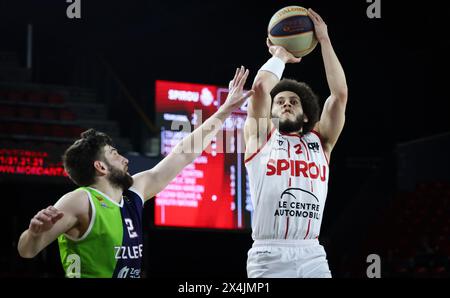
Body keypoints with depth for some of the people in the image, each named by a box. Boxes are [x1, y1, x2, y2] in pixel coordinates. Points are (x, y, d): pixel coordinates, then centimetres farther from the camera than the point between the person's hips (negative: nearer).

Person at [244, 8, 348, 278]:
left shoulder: (320, 142, 17)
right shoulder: (261, 138, 11)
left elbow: (340, 94, 7)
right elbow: (261, 87, -3)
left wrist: (324, 40, 10)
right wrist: (281, 55, 14)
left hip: (312, 258, 3)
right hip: (269, 257, -2)